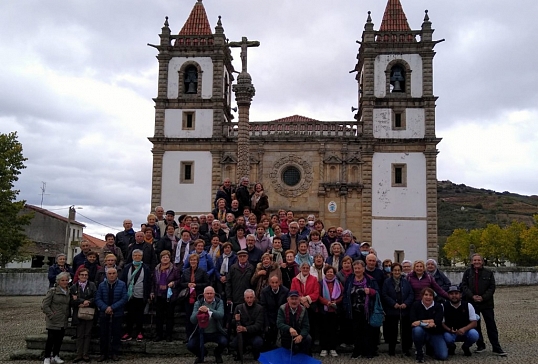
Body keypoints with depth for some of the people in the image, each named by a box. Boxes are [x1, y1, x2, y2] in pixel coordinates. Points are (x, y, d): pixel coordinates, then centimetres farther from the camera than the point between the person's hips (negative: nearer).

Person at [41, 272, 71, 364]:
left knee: (59, 339, 11)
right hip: (53, 321, -5)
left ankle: (55, 356, 25)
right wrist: (51, 315, -13)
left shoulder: (69, 292, 9)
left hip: (63, 321, 5)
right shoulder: (52, 291, -8)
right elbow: (44, 305, -10)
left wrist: (68, 315, 7)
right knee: (51, 339, -2)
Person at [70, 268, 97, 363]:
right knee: (79, 335, 4)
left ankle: (86, 354, 10)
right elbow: (72, 301, -4)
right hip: (79, 313, 0)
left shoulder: (92, 285, 4)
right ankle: (79, 355, 10)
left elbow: (95, 297, -4)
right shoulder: (73, 287, 3)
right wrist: (82, 303, -15)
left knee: (87, 334, 4)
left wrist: (88, 302, -16)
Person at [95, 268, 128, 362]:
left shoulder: (122, 285, -2)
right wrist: (105, 308, -18)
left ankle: (114, 353, 16)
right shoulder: (101, 285, 3)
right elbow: (98, 299, -2)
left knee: (116, 334, 4)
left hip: (117, 314, -1)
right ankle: (103, 353, 16)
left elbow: (124, 298, -9)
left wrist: (112, 307, -17)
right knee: (103, 334, 5)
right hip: (104, 314, 1)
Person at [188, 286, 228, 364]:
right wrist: (198, 312, -32)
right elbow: (192, 320, -10)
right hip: (201, 333, 1)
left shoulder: (219, 302, -3)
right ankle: (201, 354, 19)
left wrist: (208, 310, -40)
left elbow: (221, 315, -23)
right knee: (190, 345, -19)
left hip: (216, 333, -1)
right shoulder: (198, 303, -1)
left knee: (224, 342, -27)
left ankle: (217, 354, 11)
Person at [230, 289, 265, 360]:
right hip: (241, 334, 2)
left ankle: (256, 356, 1)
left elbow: (258, 325, -13)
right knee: (232, 344, -26)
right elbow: (233, 324, 7)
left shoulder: (259, 308, -3)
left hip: (255, 335, -2)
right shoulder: (238, 307, 6)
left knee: (258, 343, -34)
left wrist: (245, 329, -31)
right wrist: (236, 320, -18)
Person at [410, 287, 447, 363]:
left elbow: (438, 322, -15)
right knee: (417, 329, -38)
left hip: (435, 334, 1)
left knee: (443, 356, -19)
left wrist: (421, 322, -20)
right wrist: (429, 321, -19)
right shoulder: (416, 305, -4)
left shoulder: (438, 306, -1)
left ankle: (431, 347, 18)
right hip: (421, 332, -1)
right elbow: (413, 322, -15)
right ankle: (419, 353, -11)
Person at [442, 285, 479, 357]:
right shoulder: (444, 306, -7)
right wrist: (450, 330, -27)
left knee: (474, 334, -31)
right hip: (450, 333, -1)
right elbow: (442, 323, -7)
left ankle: (466, 347, 6)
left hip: (465, 331, 1)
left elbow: (474, 323, -7)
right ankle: (451, 347, 6)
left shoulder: (468, 305, -4)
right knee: (447, 337, -35)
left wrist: (464, 329, -26)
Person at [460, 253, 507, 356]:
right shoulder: (467, 272, 4)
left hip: (486, 303, -1)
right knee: (475, 325, 8)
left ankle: (496, 348, 5)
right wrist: (472, 296, -15)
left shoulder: (488, 273, 1)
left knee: (491, 325, 0)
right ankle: (480, 345, 20)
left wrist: (483, 297, -14)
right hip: (472, 303, 1)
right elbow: (464, 286, -2)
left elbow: (492, 287, -2)